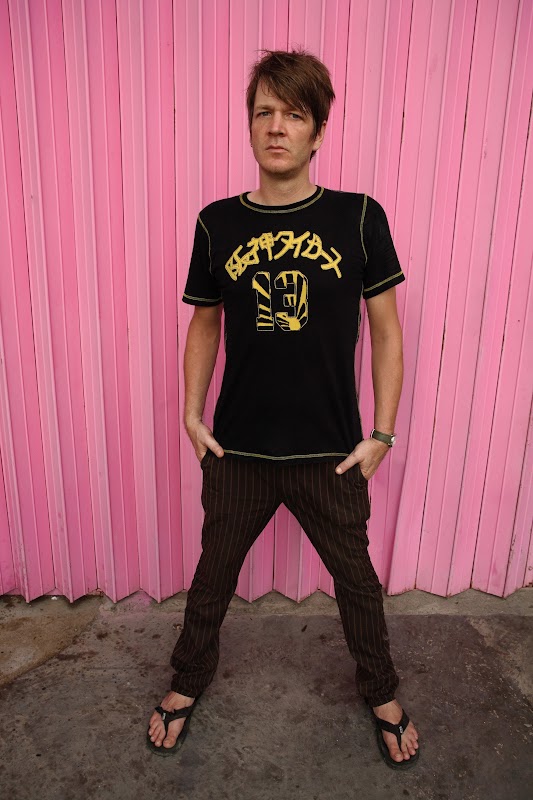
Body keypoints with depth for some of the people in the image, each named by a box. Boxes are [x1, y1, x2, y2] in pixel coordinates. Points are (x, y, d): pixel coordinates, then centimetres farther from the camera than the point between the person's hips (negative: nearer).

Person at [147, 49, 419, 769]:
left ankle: (382, 694, 49)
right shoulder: (218, 223, -1)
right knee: (213, 575, 19)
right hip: (237, 451, 1)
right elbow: (204, 325, 8)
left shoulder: (359, 217, -5)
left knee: (357, 580, 19)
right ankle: (188, 683, 49)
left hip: (332, 453, 0)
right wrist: (193, 415, 1)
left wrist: (382, 433, -4)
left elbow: (386, 329, -1)